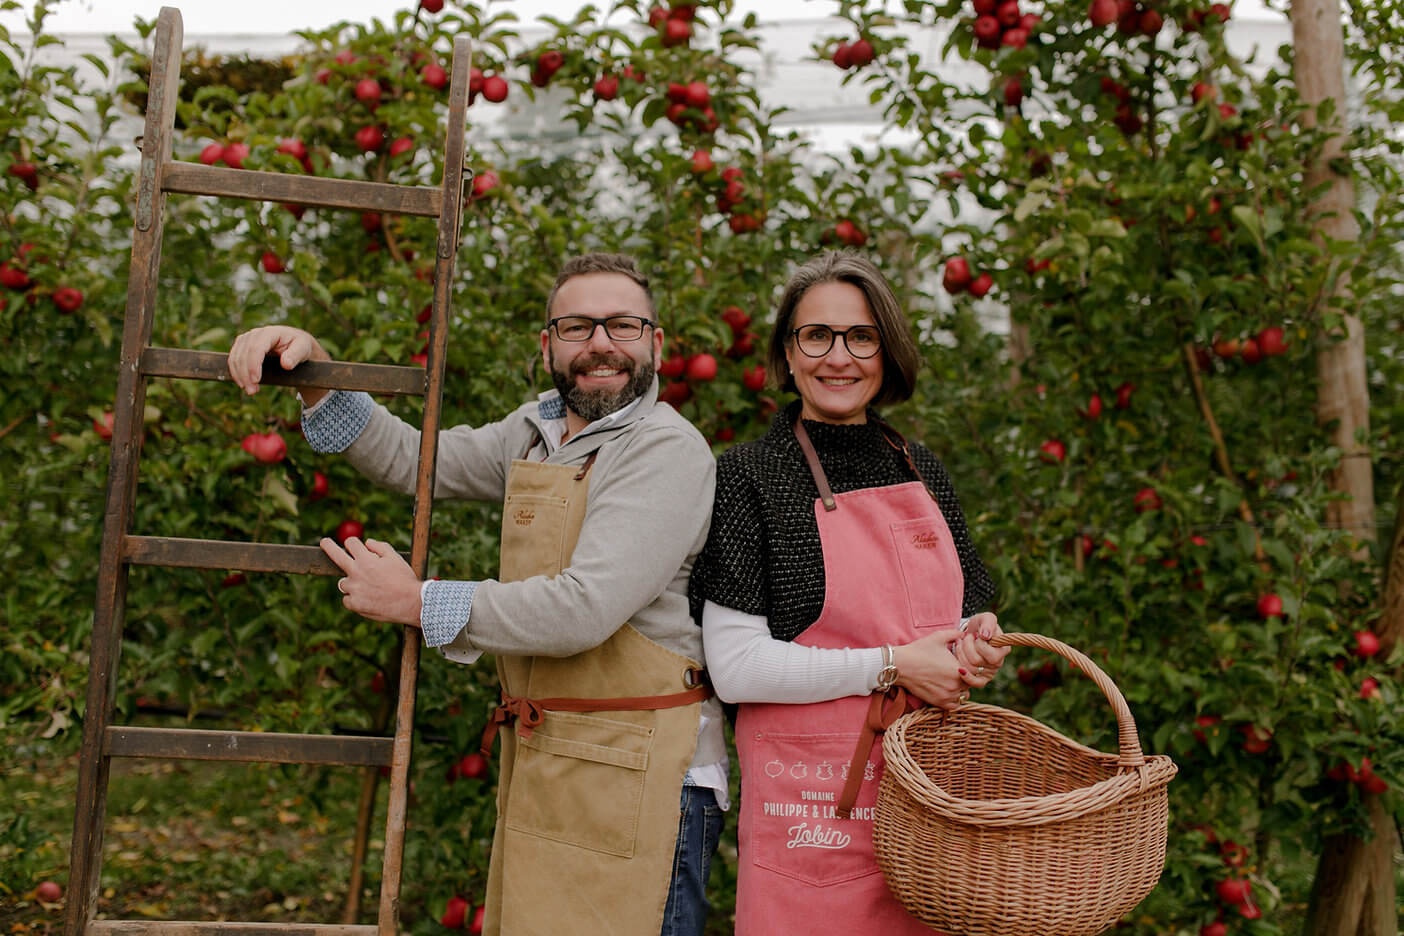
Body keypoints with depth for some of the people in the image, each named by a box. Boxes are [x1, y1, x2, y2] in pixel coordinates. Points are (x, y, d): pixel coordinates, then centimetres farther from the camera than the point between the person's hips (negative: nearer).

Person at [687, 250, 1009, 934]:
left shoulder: (920, 470, 11)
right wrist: (892, 667, -16)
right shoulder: (749, 476, -7)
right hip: (813, 801, -5)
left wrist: (975, 641, -4)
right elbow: (735, 666, -14)